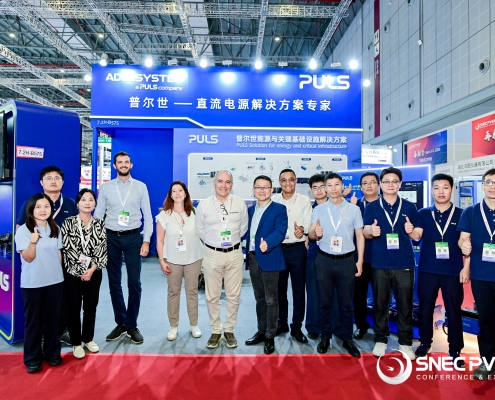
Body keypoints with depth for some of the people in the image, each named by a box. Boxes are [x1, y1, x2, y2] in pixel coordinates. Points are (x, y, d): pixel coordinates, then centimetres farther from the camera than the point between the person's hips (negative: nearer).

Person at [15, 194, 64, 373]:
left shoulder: (55, 229, 3)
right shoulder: (23, 230, -10)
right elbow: (28, 257, -15)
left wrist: (59, 273, 10)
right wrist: (33, 242, -33)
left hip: (55, 281, 3)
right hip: (32, 283, -3)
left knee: (52, 319, 13)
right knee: (32, 321, 9)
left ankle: (52, 353, 28)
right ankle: (33, 358, 24)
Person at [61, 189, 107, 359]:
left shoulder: (99, 224, 2)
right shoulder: (68, 223, -5)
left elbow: (102, 250, -2)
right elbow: (68, 248, -10)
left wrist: (92, 269, -13)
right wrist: (82, 270, -13)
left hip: (94, 273, 2)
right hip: (73, 272, -2)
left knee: (91, 307, 11)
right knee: (74, 308, 8)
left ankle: (88, 339, 29)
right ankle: (76, 343, 23)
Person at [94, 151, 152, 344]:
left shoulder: (141, 187, 2)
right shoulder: (105, 188, 5)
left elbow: (147, 216, 1)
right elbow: (98, 215, 6)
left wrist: (146, 240, -6)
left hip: (133, 237, -1)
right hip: (111, 237, 2)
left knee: (134, 283, 2)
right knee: (114, 283, 10)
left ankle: (132, 325, 18)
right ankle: (120, 323, 26)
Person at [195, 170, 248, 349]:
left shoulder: (240, 203, -2)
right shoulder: (204, 205, -4)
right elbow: (199, 229, 8)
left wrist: (232, 240, 9)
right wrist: (213, 242, 9)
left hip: (234, 254, 1)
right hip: (212, 254, 0)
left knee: (233, 295, 10)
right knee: (212, 296, 9)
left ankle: (229, 330, 27)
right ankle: (215, 331, 25)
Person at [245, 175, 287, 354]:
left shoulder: (279, 209, -6)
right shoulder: (250, 209, 14)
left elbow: (280, 232, -19)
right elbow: (247, 231, 13)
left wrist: (267, 243, -36)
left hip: (270, 259, -6)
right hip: (253, 259, 6)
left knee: (271, 300, 4)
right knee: (259, 299, 17)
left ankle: (270, 336, 18)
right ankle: (261, 332, 31)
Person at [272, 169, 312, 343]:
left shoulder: (304, 200, 1)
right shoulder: (273, 200, 5)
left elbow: (308, 223, -5)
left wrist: (302, 229, -26)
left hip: (298, 249, -1)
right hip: (278, 249, 2)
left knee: (299, 289, 5)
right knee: (279, 288, 13)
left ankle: (297, 327, 19)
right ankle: (282, 322, 30)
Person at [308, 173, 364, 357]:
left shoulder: (354, 209, 2)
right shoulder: (318, 209, 3)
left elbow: (360, 236, 3)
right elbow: (310, 234, 1)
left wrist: (360, 261, -3)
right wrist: (315, 233, -23)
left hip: (346, 260, 0)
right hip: (324, 260, 1)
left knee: (346, 303, 9)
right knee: (324, 302, 10)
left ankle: (347, 338, 26)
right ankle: (325, 336, 27)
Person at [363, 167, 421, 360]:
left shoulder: (409, 207, 5)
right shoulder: (371, 207, 3)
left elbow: (417, 236, 8)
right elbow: (366, 233, 1)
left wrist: (411, 231, -15)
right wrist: (371, 231, -22)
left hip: (404, 263, 1)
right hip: (379, 263, 0)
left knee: (405, 304, 8)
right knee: (380, 303, 9)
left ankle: (405, 342, 23)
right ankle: (380, 340, 23)